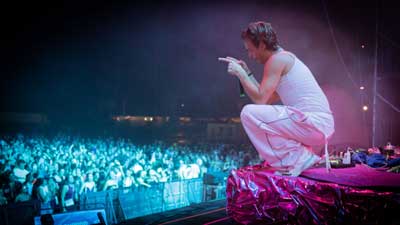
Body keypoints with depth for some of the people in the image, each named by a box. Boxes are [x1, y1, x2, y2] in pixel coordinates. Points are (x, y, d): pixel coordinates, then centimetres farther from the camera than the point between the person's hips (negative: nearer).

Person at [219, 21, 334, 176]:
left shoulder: (277, 59, -9)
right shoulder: (286, 59, 21)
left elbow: (260, 99, -14)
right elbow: (268, 99, 22)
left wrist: (240, 73, -4)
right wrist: (247, 72, 22)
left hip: (314, 123, -10)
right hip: (319, 125, 10)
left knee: (249, 113, -15)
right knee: (263, 114, 27)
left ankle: (298, 159, -7)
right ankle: (304, 156, 16)